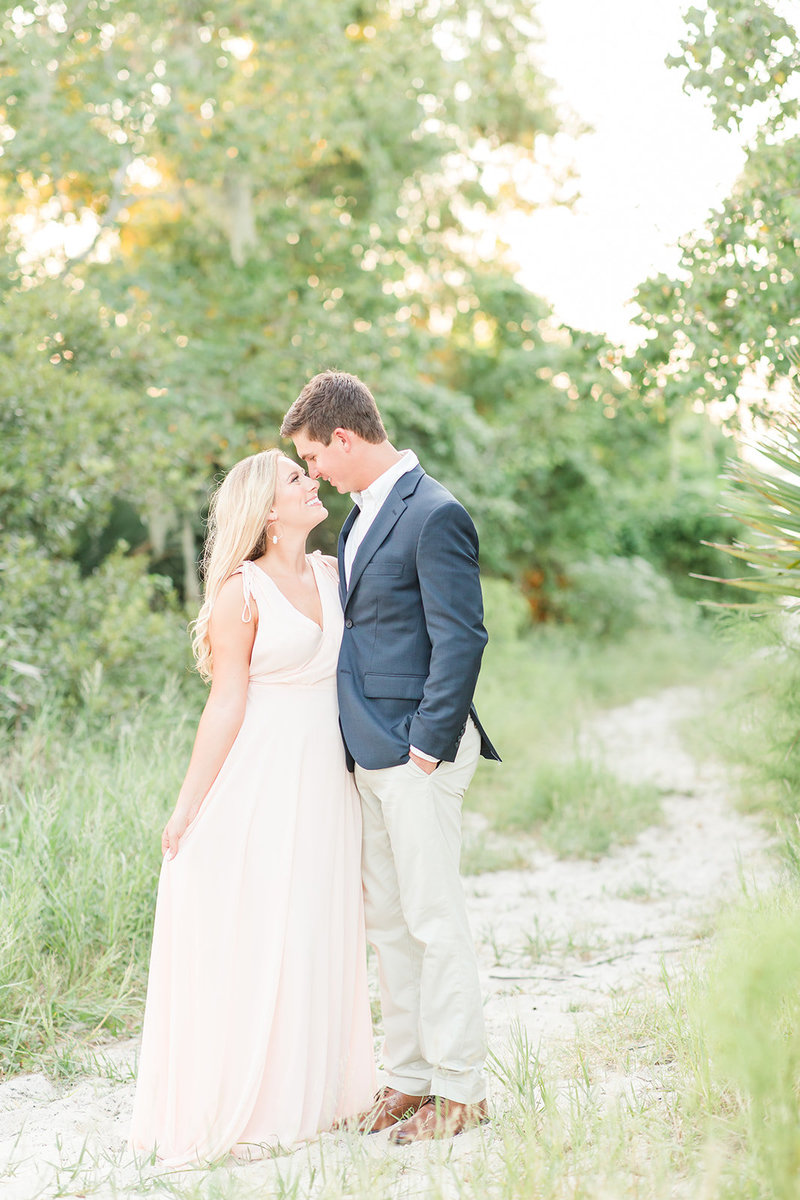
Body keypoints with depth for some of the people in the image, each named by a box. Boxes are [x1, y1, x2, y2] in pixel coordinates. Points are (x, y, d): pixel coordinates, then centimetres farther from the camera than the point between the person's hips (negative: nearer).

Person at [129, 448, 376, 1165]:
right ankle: (238, 1108, 12)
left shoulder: (332, 574, 8)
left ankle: (308, 1092, 24)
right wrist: (187, 809, -8)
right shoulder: (243, 591, -10)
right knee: (251, 941, 0)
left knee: (316, 939, 12)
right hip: (260, 779, -6)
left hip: (325, 781, 6)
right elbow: (226, 708, -9)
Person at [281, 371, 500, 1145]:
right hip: (369, 753, 9)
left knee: (433, 920, -2)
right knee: (385, 921, 14)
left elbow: (460, 639, -18)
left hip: (416, 752, -9)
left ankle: (461, 1088, 8)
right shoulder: (363, 514, 15)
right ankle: (408, 1076, 24)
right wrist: (360, 740, 15)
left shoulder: (434, 515, -14)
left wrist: (428, 745, -16)